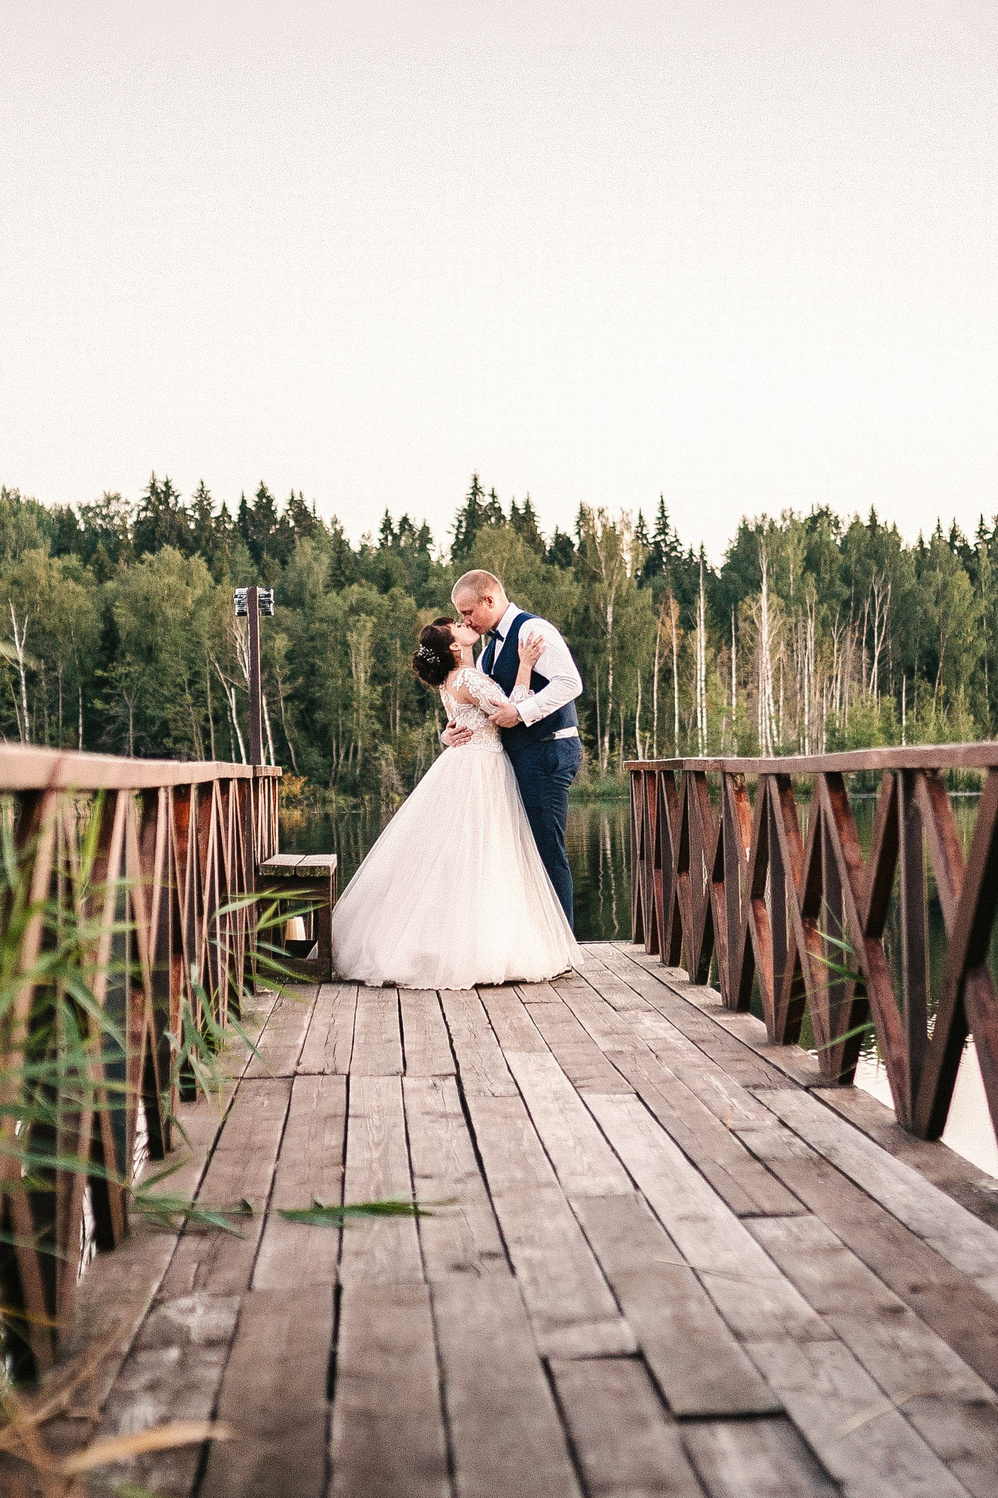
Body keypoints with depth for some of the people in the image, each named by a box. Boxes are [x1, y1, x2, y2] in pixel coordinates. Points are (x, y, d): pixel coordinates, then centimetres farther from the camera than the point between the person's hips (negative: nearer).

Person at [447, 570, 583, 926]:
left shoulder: (533, 630, -10)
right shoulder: (491, 647, 19)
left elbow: (570, 683, -21)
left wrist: (521, 712, -23)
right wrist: (450, 732, -1)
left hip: (547, 752, -9)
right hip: (518, 756, 9)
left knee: (547, 850, -7)